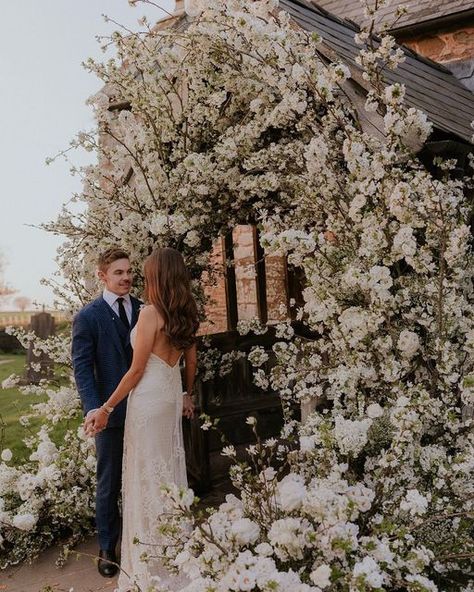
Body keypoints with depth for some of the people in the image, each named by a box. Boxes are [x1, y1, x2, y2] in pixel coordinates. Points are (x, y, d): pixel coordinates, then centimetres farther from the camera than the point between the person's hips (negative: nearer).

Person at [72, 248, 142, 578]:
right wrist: (93, 407, -23)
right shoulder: (88, 317, -6)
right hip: (112, 412, -3)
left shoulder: (145, 310, 3)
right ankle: (107, 550, 29)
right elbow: (82, 366, -10)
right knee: (109, 485, 11)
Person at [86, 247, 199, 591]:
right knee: (170, 470, 19)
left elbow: (136, 370, -16)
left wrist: (107, 408, -8)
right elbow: (191, 361, 13)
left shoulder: (150, 313, -18)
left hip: (149, 398, -7)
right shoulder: (187, 313, 3)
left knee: (149, 475, 5)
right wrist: (188, 395, 29)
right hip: (173, 395, 7)